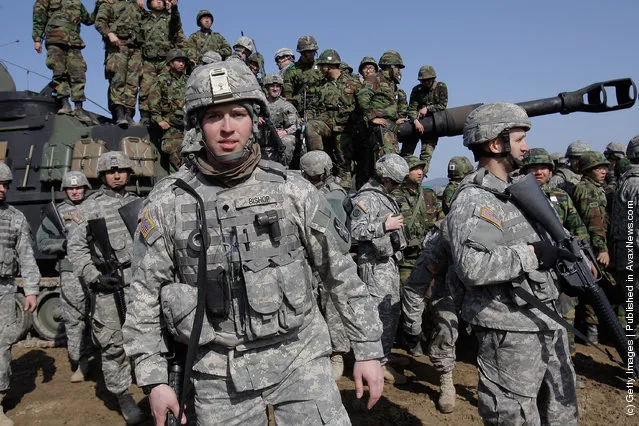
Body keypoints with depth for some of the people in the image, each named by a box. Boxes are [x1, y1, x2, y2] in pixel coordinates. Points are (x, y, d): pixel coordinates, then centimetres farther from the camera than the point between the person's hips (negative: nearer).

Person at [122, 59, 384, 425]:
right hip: (219, 374, 1)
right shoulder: (166, 203, -5)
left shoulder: (293, 191, -5)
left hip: (298, 357, 0)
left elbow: (341, 273, 0)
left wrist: (368, 349, 0)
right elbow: (145, 297, 2)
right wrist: (154, 379, -1)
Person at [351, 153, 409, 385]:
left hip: (390, 262, 10)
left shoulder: (386, 196, 16)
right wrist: (385, 225, -25)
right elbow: (355, 230, -23)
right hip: (375, 264, -10)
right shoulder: (366, 198, -13)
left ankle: (383, 358, 27)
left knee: (393, 312, 14)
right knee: (383, 314, -9)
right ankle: (378, 364, 1)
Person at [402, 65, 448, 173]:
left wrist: (427, 109, -14)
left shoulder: (441, 87, 1)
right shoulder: (417, 90, 3)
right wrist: (415, 121, -24)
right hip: (416, 122, 2)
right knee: (406, 152, -1)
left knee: (426, 153, -12)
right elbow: (411, 108, -6)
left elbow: (443, 105, -5)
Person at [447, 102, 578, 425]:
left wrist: (569, 255, 11)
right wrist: (531, 253, -24)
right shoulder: (472, 200, -19)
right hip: (508, 334, -9)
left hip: (547, 323, 9)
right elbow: (471, 267, -34)